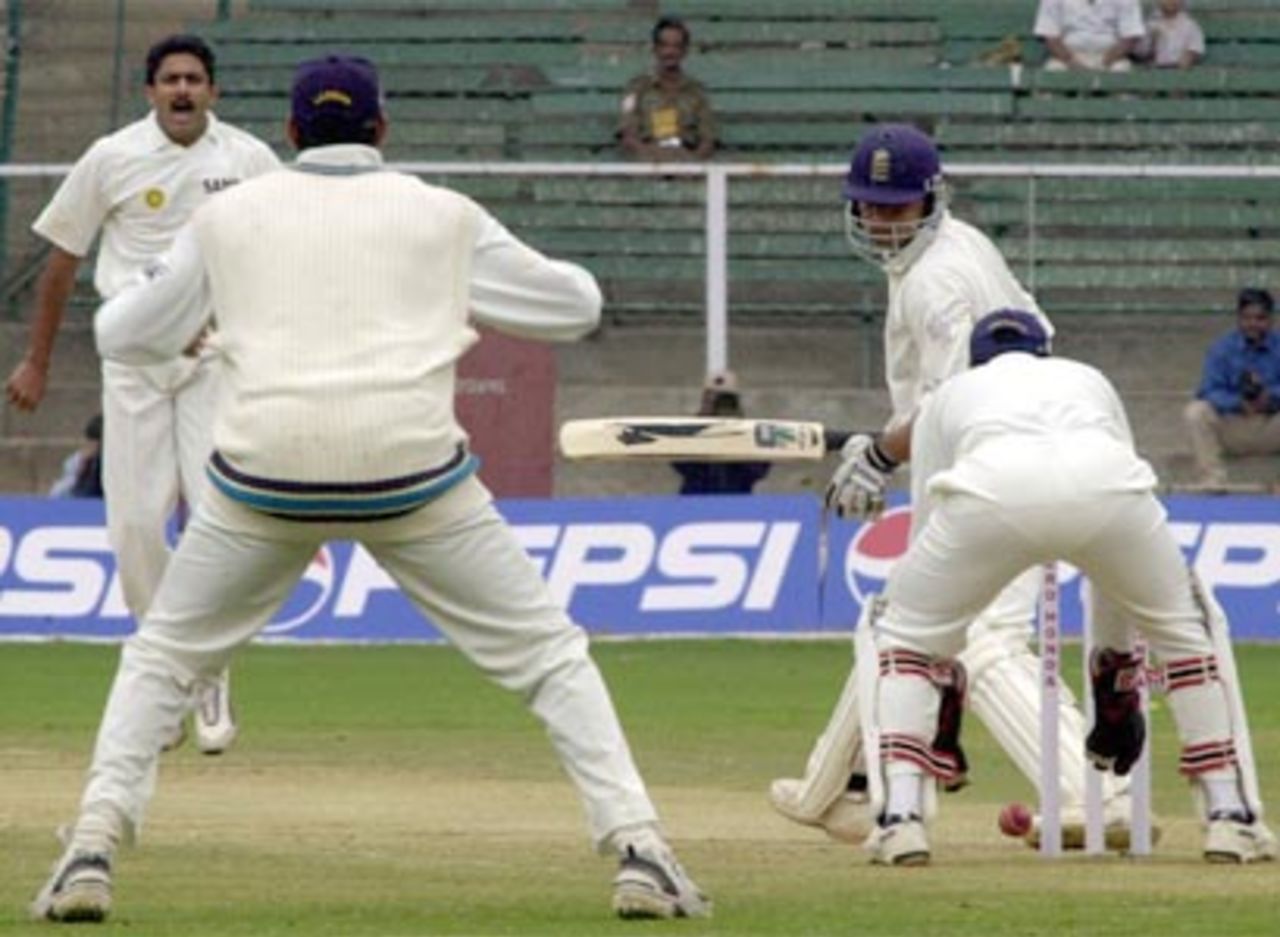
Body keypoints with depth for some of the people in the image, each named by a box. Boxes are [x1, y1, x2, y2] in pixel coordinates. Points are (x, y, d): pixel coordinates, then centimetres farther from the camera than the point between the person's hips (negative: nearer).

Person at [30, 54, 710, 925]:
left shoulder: (231, 215, 14)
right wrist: (463, 289, 34)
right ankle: (638, 852, -4)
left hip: (266, 471, 1)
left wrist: (145, 290, 42)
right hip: (412, 473, -1)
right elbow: (576, 304, 17)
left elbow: (124, 335, 20)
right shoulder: (442, 216, 11)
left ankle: (92, 853, 2)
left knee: (162, 656, 19)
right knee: (549, 655, 10)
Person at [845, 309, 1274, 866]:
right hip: (1106, 481, 1)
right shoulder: (1089, 381, 44)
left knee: (902, 634, 23)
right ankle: (1230, 818, 21)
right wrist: (1116, 678, 50)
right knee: (1188, 626, 28)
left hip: (990, 486, -1)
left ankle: (900, 819, 5)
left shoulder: (950, 395, 39)